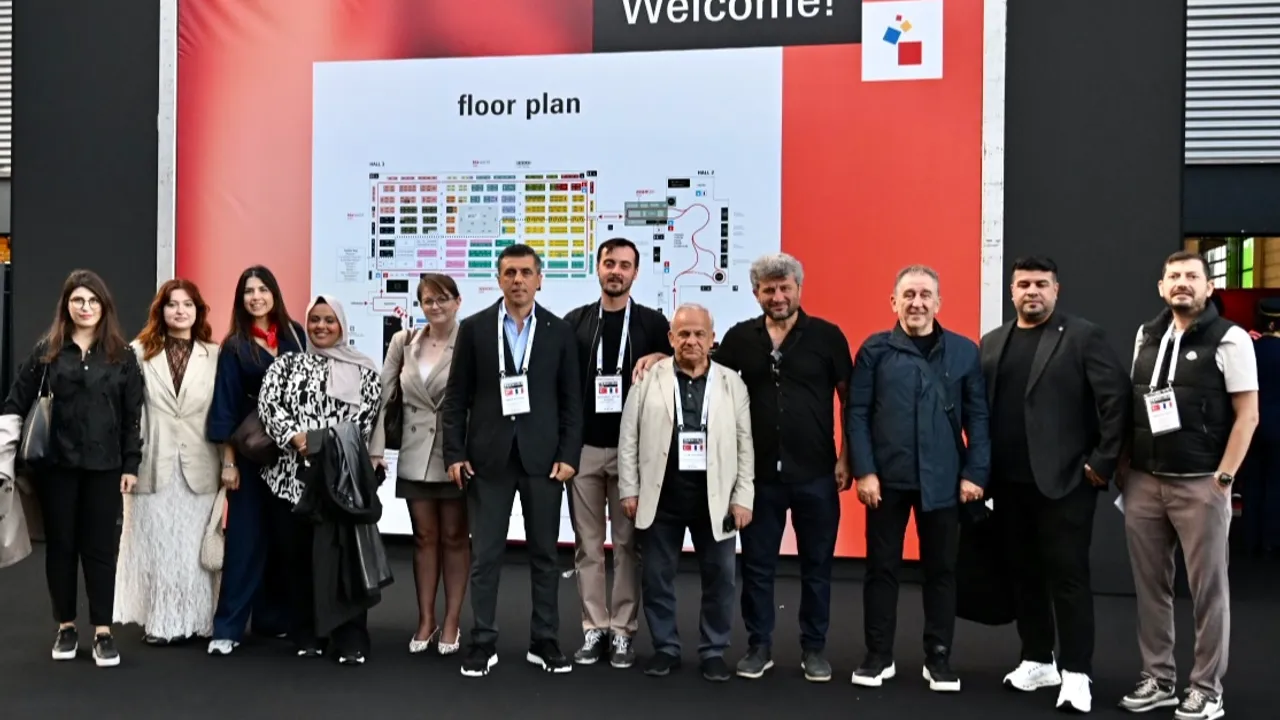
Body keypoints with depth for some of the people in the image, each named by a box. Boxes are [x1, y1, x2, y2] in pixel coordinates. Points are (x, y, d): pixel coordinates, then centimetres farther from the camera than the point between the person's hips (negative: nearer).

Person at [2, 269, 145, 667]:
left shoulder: (122, 355, 3)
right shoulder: (46, 351, 4)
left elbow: (133, 415, 1)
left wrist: (131, 464, -3)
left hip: (105, 465, -1)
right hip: (56, 463, 1)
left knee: (100, 546, 1)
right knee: (60, 545, 8)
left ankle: (103, 631, 5)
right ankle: (66, 627, 20)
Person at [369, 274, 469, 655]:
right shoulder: (403, 341, 4)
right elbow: (382, 395, 6)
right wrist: (375, 448, 0)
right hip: (415, 456, 3)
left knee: (455, 538, 7)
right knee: (424, 537, 11)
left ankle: (452, 621, 17)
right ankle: (425, 620, 20)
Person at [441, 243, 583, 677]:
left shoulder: (559, 331, 4)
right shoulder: (474, 328, 2)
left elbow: (571, 400, 4)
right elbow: (456, 396, 3)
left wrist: (569, 455, -4)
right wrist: (454, 453, -4)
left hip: (542, 457, 1)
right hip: (489, 456, 0)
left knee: (544, 553, 8)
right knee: (485, 555, 4)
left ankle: (544, 642, 19)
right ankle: (483, 643, 15)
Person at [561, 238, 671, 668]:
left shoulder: (653, 323, 5)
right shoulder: (574, 322, 7)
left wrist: (660, 359, -12)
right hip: (584, 448, 1)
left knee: (628, 543, 3)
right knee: (587, 544, 4)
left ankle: (623, 631, 11)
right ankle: (594, 629, 13)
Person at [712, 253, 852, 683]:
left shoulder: (826, 336, -2)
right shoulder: (740, 338, 3)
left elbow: (849, 399, 0)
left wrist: (845, 459, -4)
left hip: (816, 473, -1)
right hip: (759, 473, 1)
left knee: (816, 566, 10)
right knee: (757, 565, 10)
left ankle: (813, 649, 24)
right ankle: (759, 646, 24)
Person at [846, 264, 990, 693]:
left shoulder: (964, 351, 4)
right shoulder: (875, 350, 0)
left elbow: (977, 417, 3)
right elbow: (857, 414, -2)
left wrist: (975, 473, -3)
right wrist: (864, 471, -9)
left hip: (942, 480, 1)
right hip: (886, 478, -1)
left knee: (941, 570, 9)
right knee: (881, 567, 7)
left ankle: (938, 658, 23)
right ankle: (878, 656, 20)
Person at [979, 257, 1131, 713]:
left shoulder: (1082, 336, -4)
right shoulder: (993, 343, 12)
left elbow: (1117, 398, -9)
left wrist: (1103, 462, -11)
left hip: (1064, 481, -5)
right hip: (1009, 483, 5)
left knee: (1068, 576, 0)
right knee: (1024, 574, 13)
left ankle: (1076, 674, 9)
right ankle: (1037, 661, 26)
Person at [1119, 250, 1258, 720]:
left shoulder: (1229, 338, -5)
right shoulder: (1146, 337, 11)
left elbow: (1247, 414, -7)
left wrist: (1223, 478, -12)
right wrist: (1124, 464, 9)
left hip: (1200, 484, -5)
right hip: (1144, 482, 5)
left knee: (1208, 588, 5)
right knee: (1150, 585, 10)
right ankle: (1158, 679, 23)